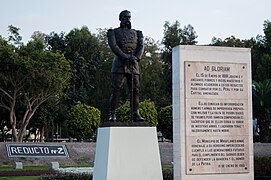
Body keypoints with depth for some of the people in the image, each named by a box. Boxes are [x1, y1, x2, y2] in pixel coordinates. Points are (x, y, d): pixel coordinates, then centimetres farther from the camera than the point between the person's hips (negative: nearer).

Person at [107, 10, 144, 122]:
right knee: (116, 90, -7)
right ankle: (112, 114, -4)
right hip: (120, 64, -3)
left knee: (135, 90, -1)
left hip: (134, 65, 3)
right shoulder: (114, 32, 9)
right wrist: (125, 57, -18)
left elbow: (141, 46, 5)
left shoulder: (137, 33, 19)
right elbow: (113, 46, -7)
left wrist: (136, 57, -15)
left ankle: (136, 114, 1)